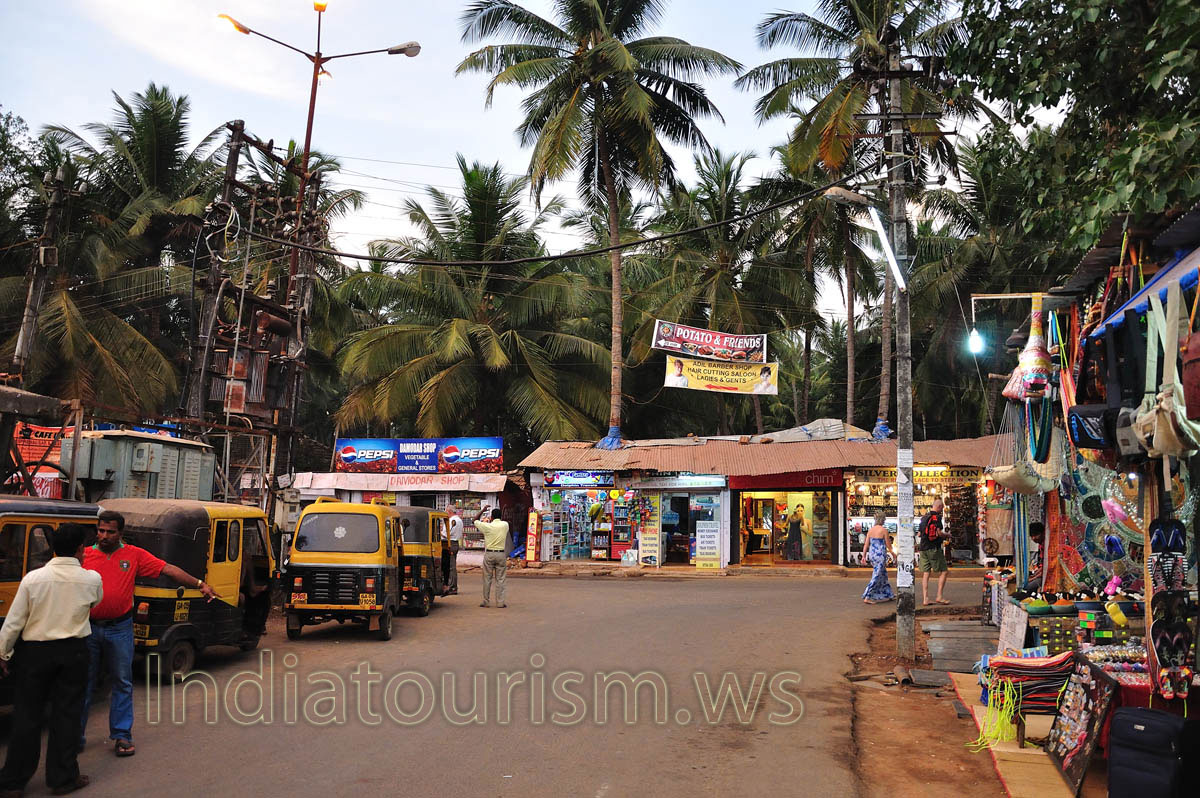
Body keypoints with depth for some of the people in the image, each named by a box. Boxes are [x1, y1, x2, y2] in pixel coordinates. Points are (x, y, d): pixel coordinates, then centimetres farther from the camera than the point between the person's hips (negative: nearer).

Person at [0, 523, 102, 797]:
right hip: (73, 652, 0)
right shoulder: (91, 579, -9)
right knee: (66, 714, 9)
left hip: (34, 652, 0)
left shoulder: (33, 579, -12)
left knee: (27, 716, 10)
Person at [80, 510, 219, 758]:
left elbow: (168, 569, -1)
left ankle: (122, 735, 17)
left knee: (123, 683, 6)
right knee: (83, 683, 9)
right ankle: (76, 735, 22)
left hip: (119, 628, 0)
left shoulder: (134, 555, 1)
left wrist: (199, 584, -6)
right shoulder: (84, 556, 0)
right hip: (88, 627, 0)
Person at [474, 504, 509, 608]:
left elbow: (475, 521, 9)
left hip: (489, 554, -1)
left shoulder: (487, 526, -7)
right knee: (500, 580, 4)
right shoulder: (505, 525, -1)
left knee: (487, 579, 7)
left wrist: (482, 510, 14)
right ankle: (500, 602, 3)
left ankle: (486, 601, 11)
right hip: (501, 554, 1)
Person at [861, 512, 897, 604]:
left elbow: (866, 544, 3)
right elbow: (888, 544, -6)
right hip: (880, 555, -7)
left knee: (883, 574, 21)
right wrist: (893, 554, 9)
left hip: (872, 554, 7)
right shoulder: (884, 530, -12)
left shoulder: (870, 530, 4)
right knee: (876, 577, -3)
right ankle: (867, 597, -7)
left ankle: (888, 595, 32)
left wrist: (864, 556, 6)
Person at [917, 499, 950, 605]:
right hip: (934, 548, -7)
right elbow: (939, 533, -17)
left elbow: (919, 534, 14)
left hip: (923, 548, 7)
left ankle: (925, 599, 4)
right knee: (943, 571, 2)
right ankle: (939, 597, -4)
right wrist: (946, 535, 1)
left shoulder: (924, 517, 14)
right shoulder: (937, 517, -9)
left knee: (925, 574, 6)